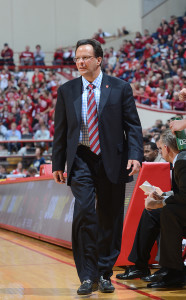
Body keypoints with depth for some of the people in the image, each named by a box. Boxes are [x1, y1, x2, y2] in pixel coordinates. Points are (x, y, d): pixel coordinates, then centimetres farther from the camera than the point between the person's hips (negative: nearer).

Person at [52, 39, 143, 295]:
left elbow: (133, 126, 2)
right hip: (81, 160, 0)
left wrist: (135, 155, -12)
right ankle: (87, 276, -11)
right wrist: (58, 164, 9)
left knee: (110, 220, 6)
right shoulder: (66, 91, 8)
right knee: (84, 212, -17)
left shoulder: (120, 88, 3)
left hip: (112, 161, 0)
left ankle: (104, 274, 21)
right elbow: (60, 130, 12)